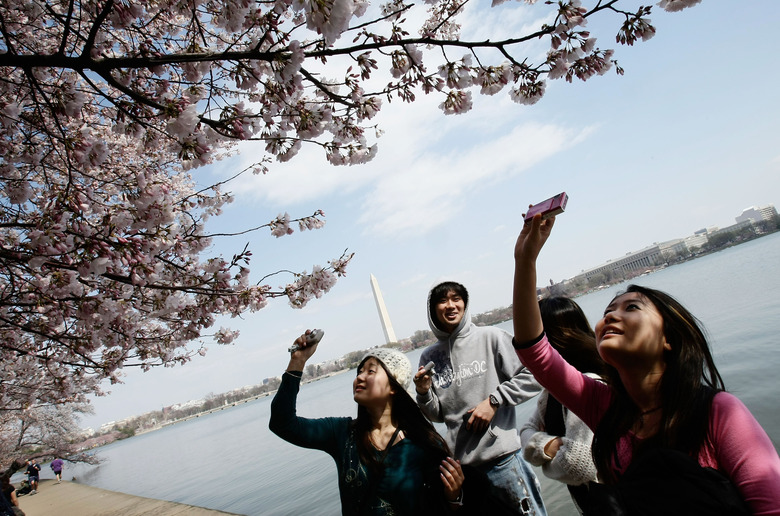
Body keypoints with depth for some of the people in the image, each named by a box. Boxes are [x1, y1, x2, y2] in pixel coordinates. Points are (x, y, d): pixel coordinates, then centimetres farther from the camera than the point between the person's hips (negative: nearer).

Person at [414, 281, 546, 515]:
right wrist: (424, 392, -8)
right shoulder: (429, 357, 4)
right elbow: (438, 415, 10)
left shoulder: (490, 337, -5)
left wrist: (493, 401, -12)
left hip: (502, 457, -3)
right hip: (459, 462, 3)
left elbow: (532, 377, -8)